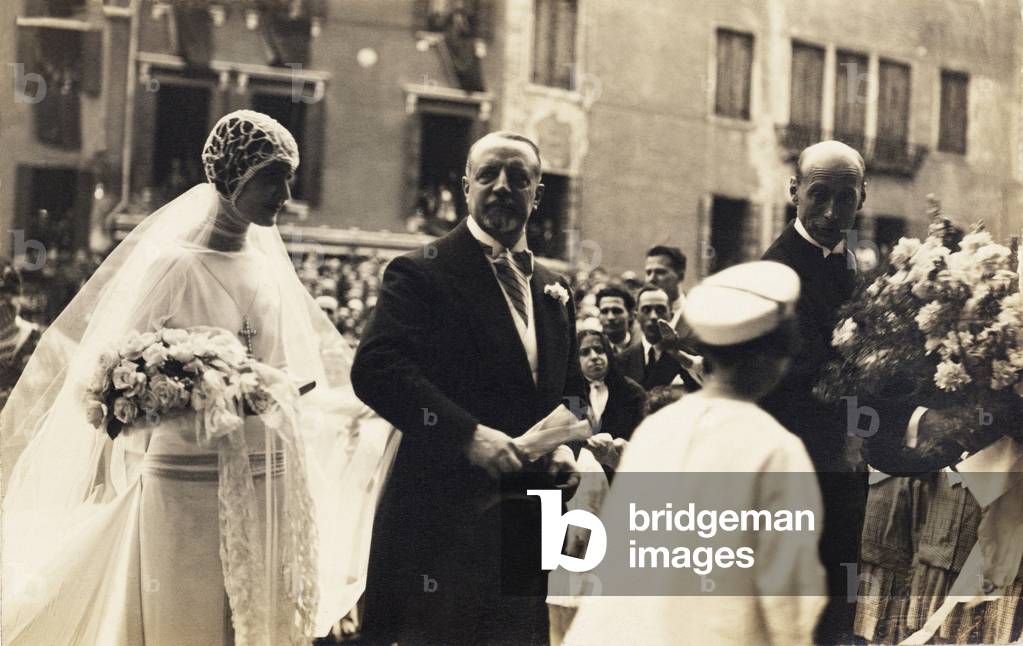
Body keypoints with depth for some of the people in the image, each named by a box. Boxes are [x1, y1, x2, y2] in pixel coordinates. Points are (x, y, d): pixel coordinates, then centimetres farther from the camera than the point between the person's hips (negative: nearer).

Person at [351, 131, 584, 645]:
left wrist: (564, 447, 1)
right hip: (443, 520, -6)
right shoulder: (421, 273, -5)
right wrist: (468, 434, -25)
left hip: (528, 521, 6)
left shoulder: (553, 290, 17)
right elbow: (375, 368, -17)